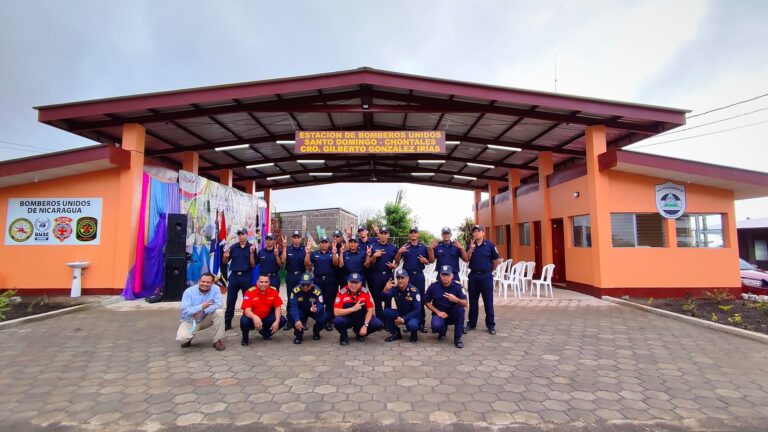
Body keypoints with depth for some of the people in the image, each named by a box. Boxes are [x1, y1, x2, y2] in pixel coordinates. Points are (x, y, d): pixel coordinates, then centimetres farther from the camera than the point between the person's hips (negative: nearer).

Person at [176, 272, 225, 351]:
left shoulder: (215, 289, -13)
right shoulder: (189, 291, -16)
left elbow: (218, 305, -22)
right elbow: (184, 310, -22)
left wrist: (203, 311, -32)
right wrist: (201, 307, -30)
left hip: (205, 319, 2)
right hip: (190, 321, -2)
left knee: (219, 312, -26)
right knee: (181, 338, -28)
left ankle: (218, 341, -13)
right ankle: (188, 339, 13)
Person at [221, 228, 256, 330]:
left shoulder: (251, 247, 0)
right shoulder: (233, 247, 5)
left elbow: (253, 265, -4)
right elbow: (225, 262, 11)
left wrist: (251, 253, -17)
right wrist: (225, 256, -11)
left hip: (246, 277, -2)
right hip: (234, 276, 2)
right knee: (230, 300, 4)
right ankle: (227, 323, 12)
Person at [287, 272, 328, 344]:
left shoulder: (317, 291, -28)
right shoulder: (295, 290, -27)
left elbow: (320, 305, -27)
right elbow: (293, 306, -30)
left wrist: (315, 309, -53)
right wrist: (297, 320, -43)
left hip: (314, 310, 0)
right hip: (300, 311, 0)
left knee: (324, 317, -28)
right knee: (291, 316, -31)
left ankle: (316, 331, 8)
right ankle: (298, 334, -1)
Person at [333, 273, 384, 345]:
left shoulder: (365, 292, -14)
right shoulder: (342, 292, -19)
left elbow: (370, 310, -10)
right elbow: (336, 312, -24)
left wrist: (365, 325, -21)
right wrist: (353, 309, -33)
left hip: (362, 318, 2)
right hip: (347, 319, -2)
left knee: (379, 324, -21)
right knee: (337, 321, -35)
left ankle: (359, 333, 10)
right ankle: (344, 336, 1)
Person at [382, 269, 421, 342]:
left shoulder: (414, 290, -22)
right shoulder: (394, 288, -12)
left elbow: (417, 310, -21)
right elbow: (386, 300, -27)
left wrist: (403, 319, -28)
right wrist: (385, 290, -47)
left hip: (414, 315, -4)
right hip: (400, 314, 4)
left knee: (411, 325, -37)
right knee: (386, 311, -23)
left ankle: (414, 334, 3)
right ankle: (396, 334, 0)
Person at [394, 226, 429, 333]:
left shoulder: (423, 247, 8)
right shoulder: (404, 247, 5)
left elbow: (428, 261, 15)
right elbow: (397, 261, 3)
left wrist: (425, 260, -8)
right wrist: (399, 252, -15)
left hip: (419, 275, 0)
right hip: (407, 275, 0)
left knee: (420, 299, 0)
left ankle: (421, 323, 6)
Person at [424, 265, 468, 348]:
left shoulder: (457, 287, -10)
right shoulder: (433, 287, -9)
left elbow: (465, 304, -15)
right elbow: (427, 302, -1)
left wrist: (456, 300, -36)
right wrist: (438, 312, -11)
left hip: (453, 315, 1)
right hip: (439, 313, -1)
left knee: (460, 309, -31)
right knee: (436, 325, -33)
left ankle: (457, 338, -15)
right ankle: (443, 331, 11)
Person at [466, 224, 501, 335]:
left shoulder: (490, 245, -4)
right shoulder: (470, 245, 5)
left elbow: (496, 260, 2)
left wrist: (491, 270, 8)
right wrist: (471, 249, -20)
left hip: (486, 276, -3)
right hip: (473, 276, 3)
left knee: (488, 301, 2)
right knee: (473, 301, 11)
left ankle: (491, 325, 11)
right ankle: (471, 323, 21)